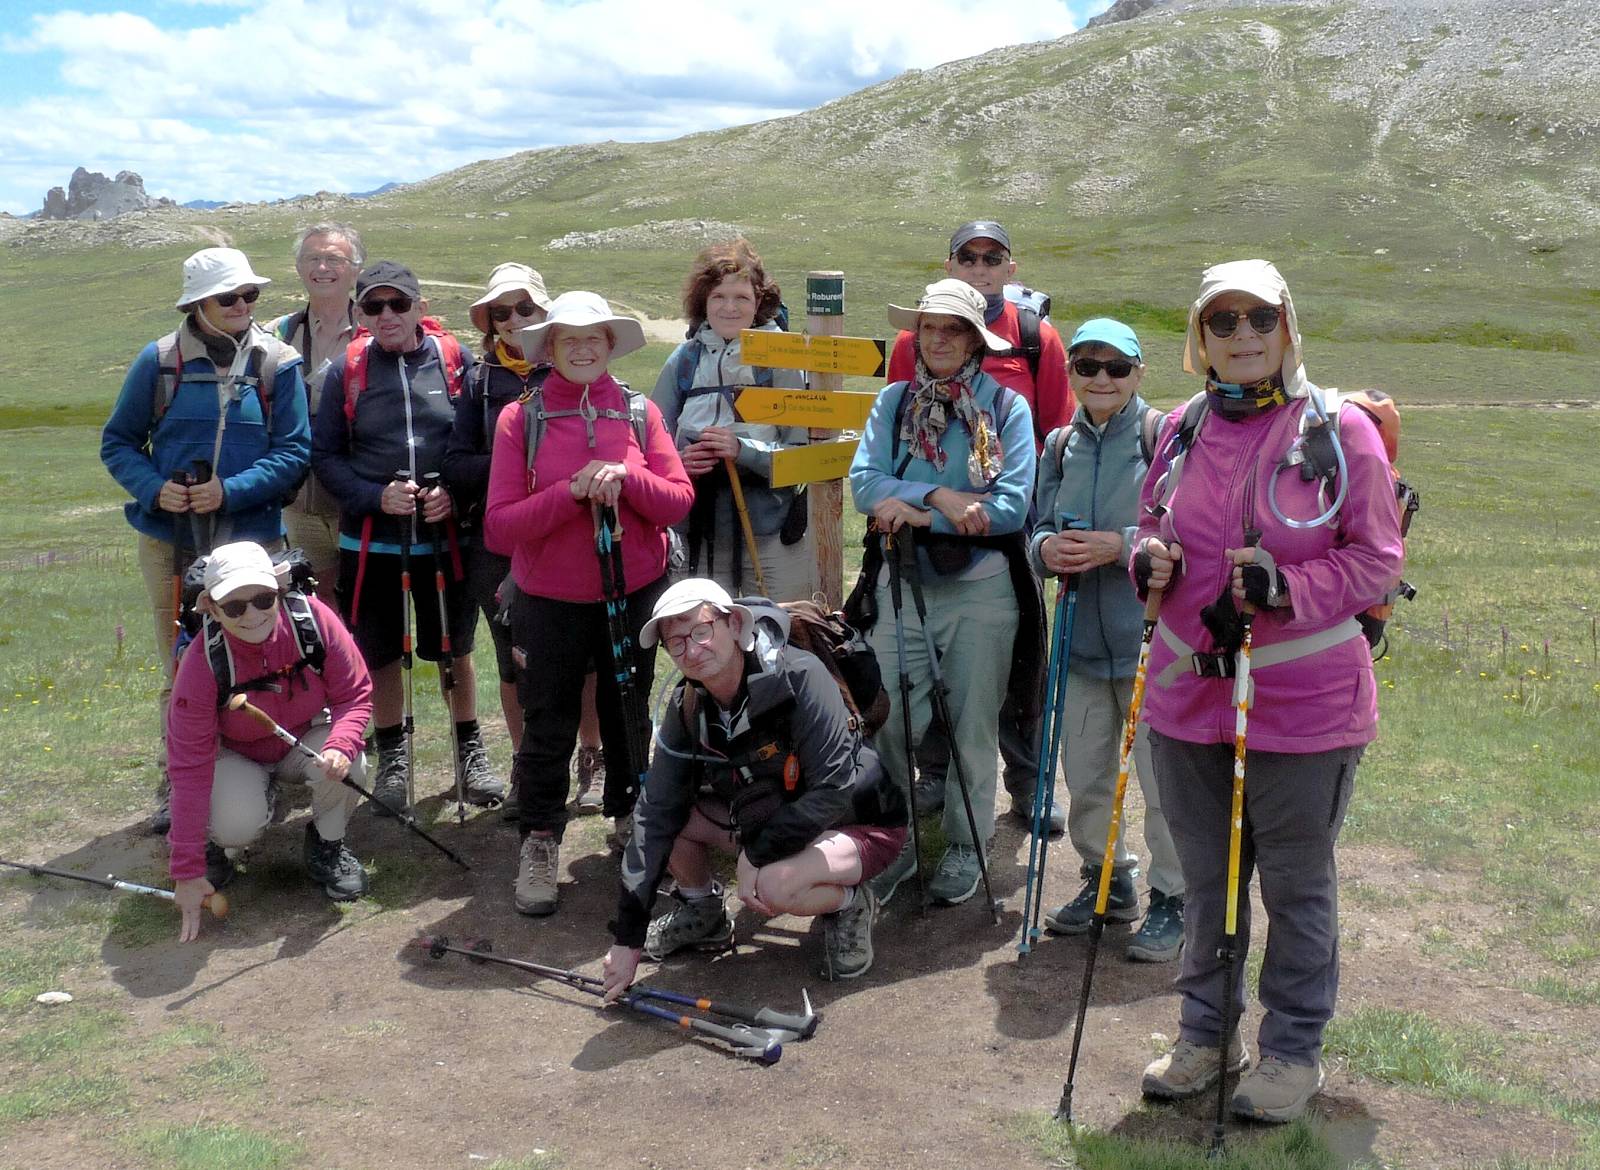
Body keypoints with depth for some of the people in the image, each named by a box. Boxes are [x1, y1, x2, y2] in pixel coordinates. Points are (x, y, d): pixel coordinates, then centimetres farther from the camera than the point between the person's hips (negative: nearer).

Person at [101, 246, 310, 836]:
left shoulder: (277, 363, -2)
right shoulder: (159, 360, -1)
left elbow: (294, 451, -4)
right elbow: (117, 442, 5)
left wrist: (231, 491, -17)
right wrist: (154, 489, -14)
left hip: (249, 542, -1)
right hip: (169, 544, 1)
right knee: (180, 674, 11)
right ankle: (175, 787, 23)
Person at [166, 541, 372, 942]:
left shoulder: (314, 619, -26)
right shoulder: (201, 664, -29)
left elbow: (355, 695, -15)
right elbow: (190, 768, -26)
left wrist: (341, 746, -39)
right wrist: (187, 872, -28)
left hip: (307, 741, 2)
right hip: (236, 756, -1)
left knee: (344, 763, -32)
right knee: (237, 825, -32)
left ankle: (327, 847, 0)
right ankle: (214, 842, 9)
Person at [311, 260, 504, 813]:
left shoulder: (455, 361, -3)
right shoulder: (347, 371, -2)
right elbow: (325, 454, -1)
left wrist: (455, 493, -16)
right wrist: (377, 496, -16)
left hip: (445, 536, 0)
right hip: (371, 541, 1)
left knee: (455, 650, 13)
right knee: (381, 655, 12)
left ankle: (470, 749, 33)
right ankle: (392, 757, 32)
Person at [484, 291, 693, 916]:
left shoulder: (639, 412, 0)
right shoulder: (520, 418, -6)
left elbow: (678, 502, -5)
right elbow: (499, 526, -13)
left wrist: (627, 476, -22)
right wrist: (572, 490, -24)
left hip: (634, 594, 2)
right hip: (549, 603, -2)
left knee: (629, 714, 16)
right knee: (547, 725, 6)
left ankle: (629, 816, 38)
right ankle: (539, 841, 23)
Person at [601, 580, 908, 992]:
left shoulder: (799, 676, -28)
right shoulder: (687, 709, -9)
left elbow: (833, 790, -29)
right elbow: (656, 815, -10)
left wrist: (755, 856, -23)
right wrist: (628, 936, -13)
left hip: (859, 823, -6)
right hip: (769, 820, 6)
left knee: (773, 887, -34)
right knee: (670, 813, -10)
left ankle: (850, 904, -1)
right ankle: (703, 915, 15)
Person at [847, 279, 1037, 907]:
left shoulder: (1007, 407, -1)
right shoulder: (894, 402, 7)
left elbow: (1011, 506, -12)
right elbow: (864, 482, -6)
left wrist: (914, 510, -13)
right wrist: (941, 496, -19)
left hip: (981, 588, -2)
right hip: (901, 582, 2)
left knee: (972, 726, 8)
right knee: (888, 720, 2)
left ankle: (966, 846, 25)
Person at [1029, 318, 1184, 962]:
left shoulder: (1164, 435, -9)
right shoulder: (1059, 445, 9)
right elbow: (1041, 528, 13)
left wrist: (1120, 546, -23)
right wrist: (1047, 547, -9)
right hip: (1082, 638, 6)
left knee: (1162, 779, 2)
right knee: (1084, 779, 15)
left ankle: (1172, 901, 21)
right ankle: (1107, 881, 36)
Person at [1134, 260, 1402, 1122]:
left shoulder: (1340, 430, -8)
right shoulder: (1183, 428, 5)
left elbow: (1376, 559, -6)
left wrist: (1286, 587, -22)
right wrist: (1151, 558, -6)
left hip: (1301, 700, -4)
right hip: (1189, 690, 4)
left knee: (1297, 882, 10)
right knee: (1206, 874, 17)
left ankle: (1294, 1049, 28)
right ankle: (1204, 1032, 34)